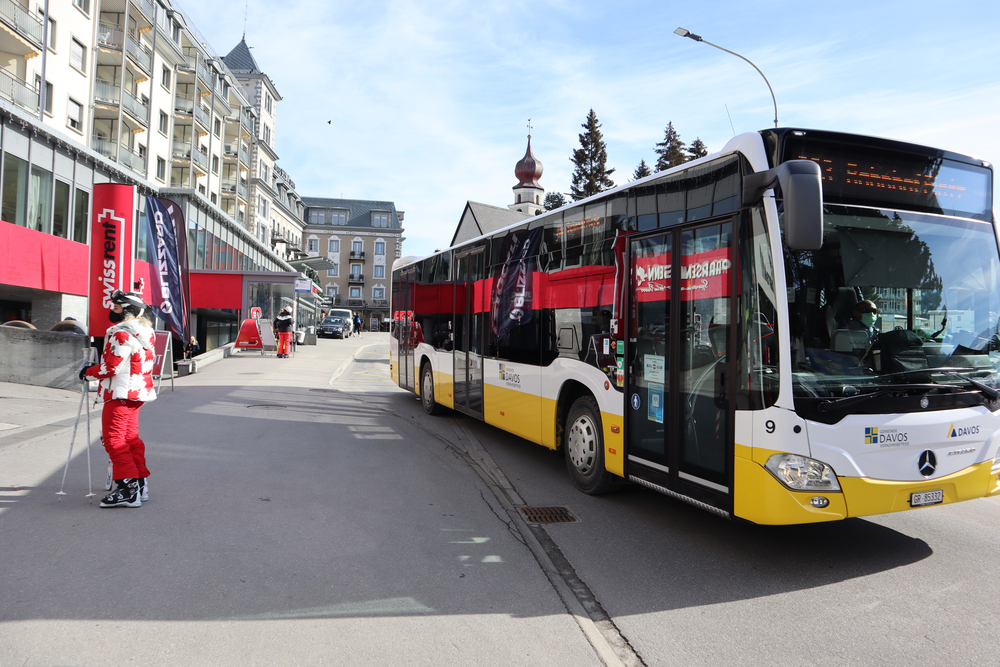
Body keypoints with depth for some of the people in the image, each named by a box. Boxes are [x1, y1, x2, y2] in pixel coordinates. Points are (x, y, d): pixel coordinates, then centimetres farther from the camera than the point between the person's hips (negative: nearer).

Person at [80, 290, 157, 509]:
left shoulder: (121, 334, -18)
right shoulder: (145, 333, 12)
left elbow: (111, 367, -19)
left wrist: (88, 372, -2)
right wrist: (97, 366, 22)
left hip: (121, 394, -10)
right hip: (137, 392, 10)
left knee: (114, 440, -6)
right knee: (130, 438, 16)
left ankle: (129, 490, -8)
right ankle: (140, 485, 20)